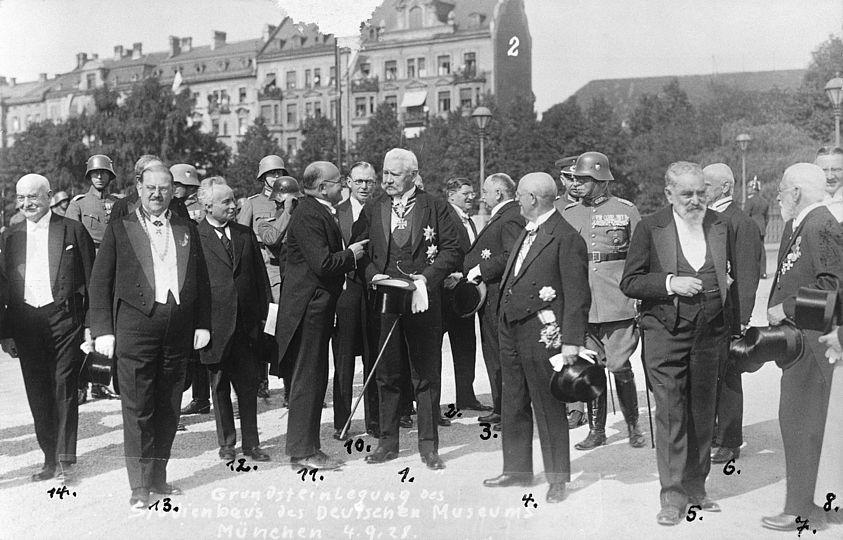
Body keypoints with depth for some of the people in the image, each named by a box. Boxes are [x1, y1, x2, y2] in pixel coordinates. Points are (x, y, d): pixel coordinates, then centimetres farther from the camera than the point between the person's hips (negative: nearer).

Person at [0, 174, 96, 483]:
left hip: (64, 317, -4)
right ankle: (50, 458, 18)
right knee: (37, 393, 7)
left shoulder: (73, 231, 1)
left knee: (64, 388, -4)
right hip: (26, 321, 4)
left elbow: (92, 280, 0)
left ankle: (65, 460, 3)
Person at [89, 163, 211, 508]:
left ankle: (158, 476, 21)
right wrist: (103, 330, -5)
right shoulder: (119, 230, 6)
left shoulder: (187, 230, 14)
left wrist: (203, 324, 7)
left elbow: (201, 280, 15)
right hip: (135, 325, -3)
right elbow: (100, 282, 3)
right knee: (137, 408, -3)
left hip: (179, 329, 3)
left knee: (168, 406, 10)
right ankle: (139, 486, 2)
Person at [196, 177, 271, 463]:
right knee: (219, 386, 8)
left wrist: (266, 312, 6)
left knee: (249, 385, 6)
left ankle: (251, 443, 17)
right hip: (215, 324, -3)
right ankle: (226, 442, 21)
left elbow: (260, 277, 13)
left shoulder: (245, 234, 10)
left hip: (247, 322, 3)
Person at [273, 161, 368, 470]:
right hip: (308, 307, -11)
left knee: (314, 379, 14)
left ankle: (306, 447, 22)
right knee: (308, 379, -4)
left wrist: (349, 254, 6)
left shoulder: (321, 212, 15)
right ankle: (302, 451, 4)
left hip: (318, 305, 11)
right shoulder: (308, 215, -18)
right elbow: (322, 264, -25)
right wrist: (350, 254, -10)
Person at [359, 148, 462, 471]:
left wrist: (427, 276, -12)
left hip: (423, 300, -2)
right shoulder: (372, 210, 10)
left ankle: (428, 446, 12)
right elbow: (361, 251, 12)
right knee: (387, 374, 7)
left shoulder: (434, 208, 2)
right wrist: (373, 275, -7)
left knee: (427, 375, 4)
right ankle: (388, 442, 18)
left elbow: (452, 249, 0)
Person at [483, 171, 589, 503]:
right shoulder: (526, 233, 14)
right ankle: (517, 470, 30)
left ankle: (557, 479, 15)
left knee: (548, 409, 2)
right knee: (513, 406, 16)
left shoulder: (566, 238, -14)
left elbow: (577, 295, -16)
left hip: (542, 335, -9)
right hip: (510, 332, 9)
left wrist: (572, 342, -19)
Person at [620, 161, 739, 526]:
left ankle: (696, 488, 25)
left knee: (703, 415, 12)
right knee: (670, 415, -2)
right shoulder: (650, 228, -4)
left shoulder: (721, 226, 7)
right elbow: (629, 283, -4)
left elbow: (731, 279, 14)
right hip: (666, 335, -4)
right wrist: (670, 283, -18)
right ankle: (672, 496, 8)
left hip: (710, 335, 4)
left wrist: (734, 330, 12)